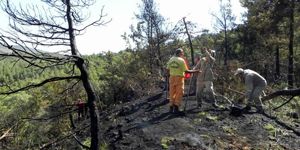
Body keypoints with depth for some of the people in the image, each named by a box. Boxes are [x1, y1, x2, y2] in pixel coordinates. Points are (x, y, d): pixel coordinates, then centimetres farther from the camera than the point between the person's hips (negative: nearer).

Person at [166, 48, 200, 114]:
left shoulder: (171, 59, 5)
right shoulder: (181, 60, -11)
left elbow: (167, 70, 7)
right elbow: (186, 71, -13)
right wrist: (195, 71, -4)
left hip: (172, 77, 6)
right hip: (179, 78, -5)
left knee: (172, 93, 13)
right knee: (179, 94, 3)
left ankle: (171, 108, 18)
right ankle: (176, 109, 3)